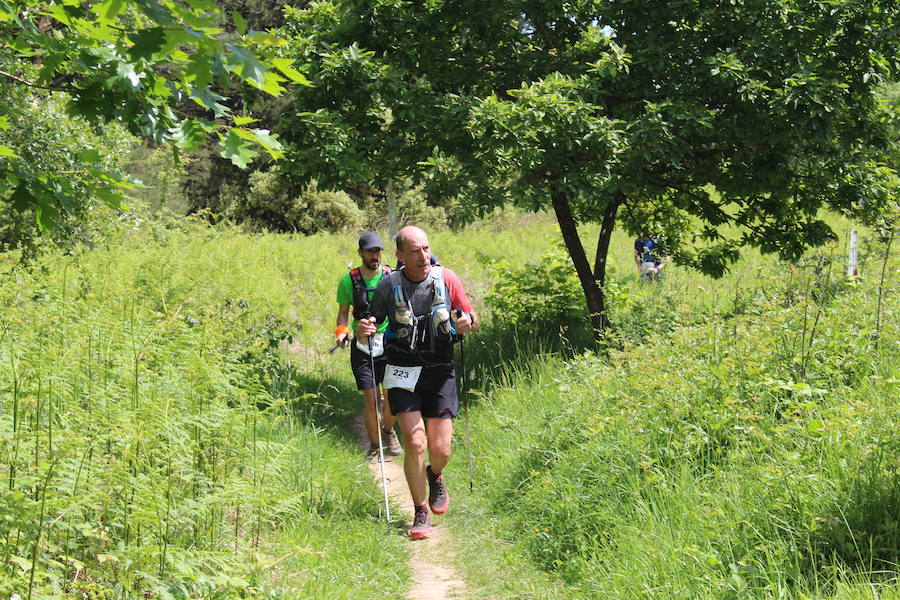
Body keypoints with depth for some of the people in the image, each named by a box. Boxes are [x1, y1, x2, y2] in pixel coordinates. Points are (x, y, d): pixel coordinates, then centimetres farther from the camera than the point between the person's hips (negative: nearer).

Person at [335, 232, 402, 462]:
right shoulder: (349, 280, -1)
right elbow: (343, 311, 9)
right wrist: (342, 330, -8)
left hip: (389, 343, 0)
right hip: (362, 346, 0)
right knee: (371, 398, -3)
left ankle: (388, 431, 25)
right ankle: (374, 445, 15)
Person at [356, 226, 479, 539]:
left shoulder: (446, 278, -3)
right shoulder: (389, 285, -5)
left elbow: (472, 319, 6)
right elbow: (372, 323, 4)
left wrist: (467, 322, -18)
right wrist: (363, 330, -20)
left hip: (440, 372, 1)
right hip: (403, 373, -1)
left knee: (440, 450, -1)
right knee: (415, 443, -12)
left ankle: (435, 477, 37)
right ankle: (421, 513, 7)